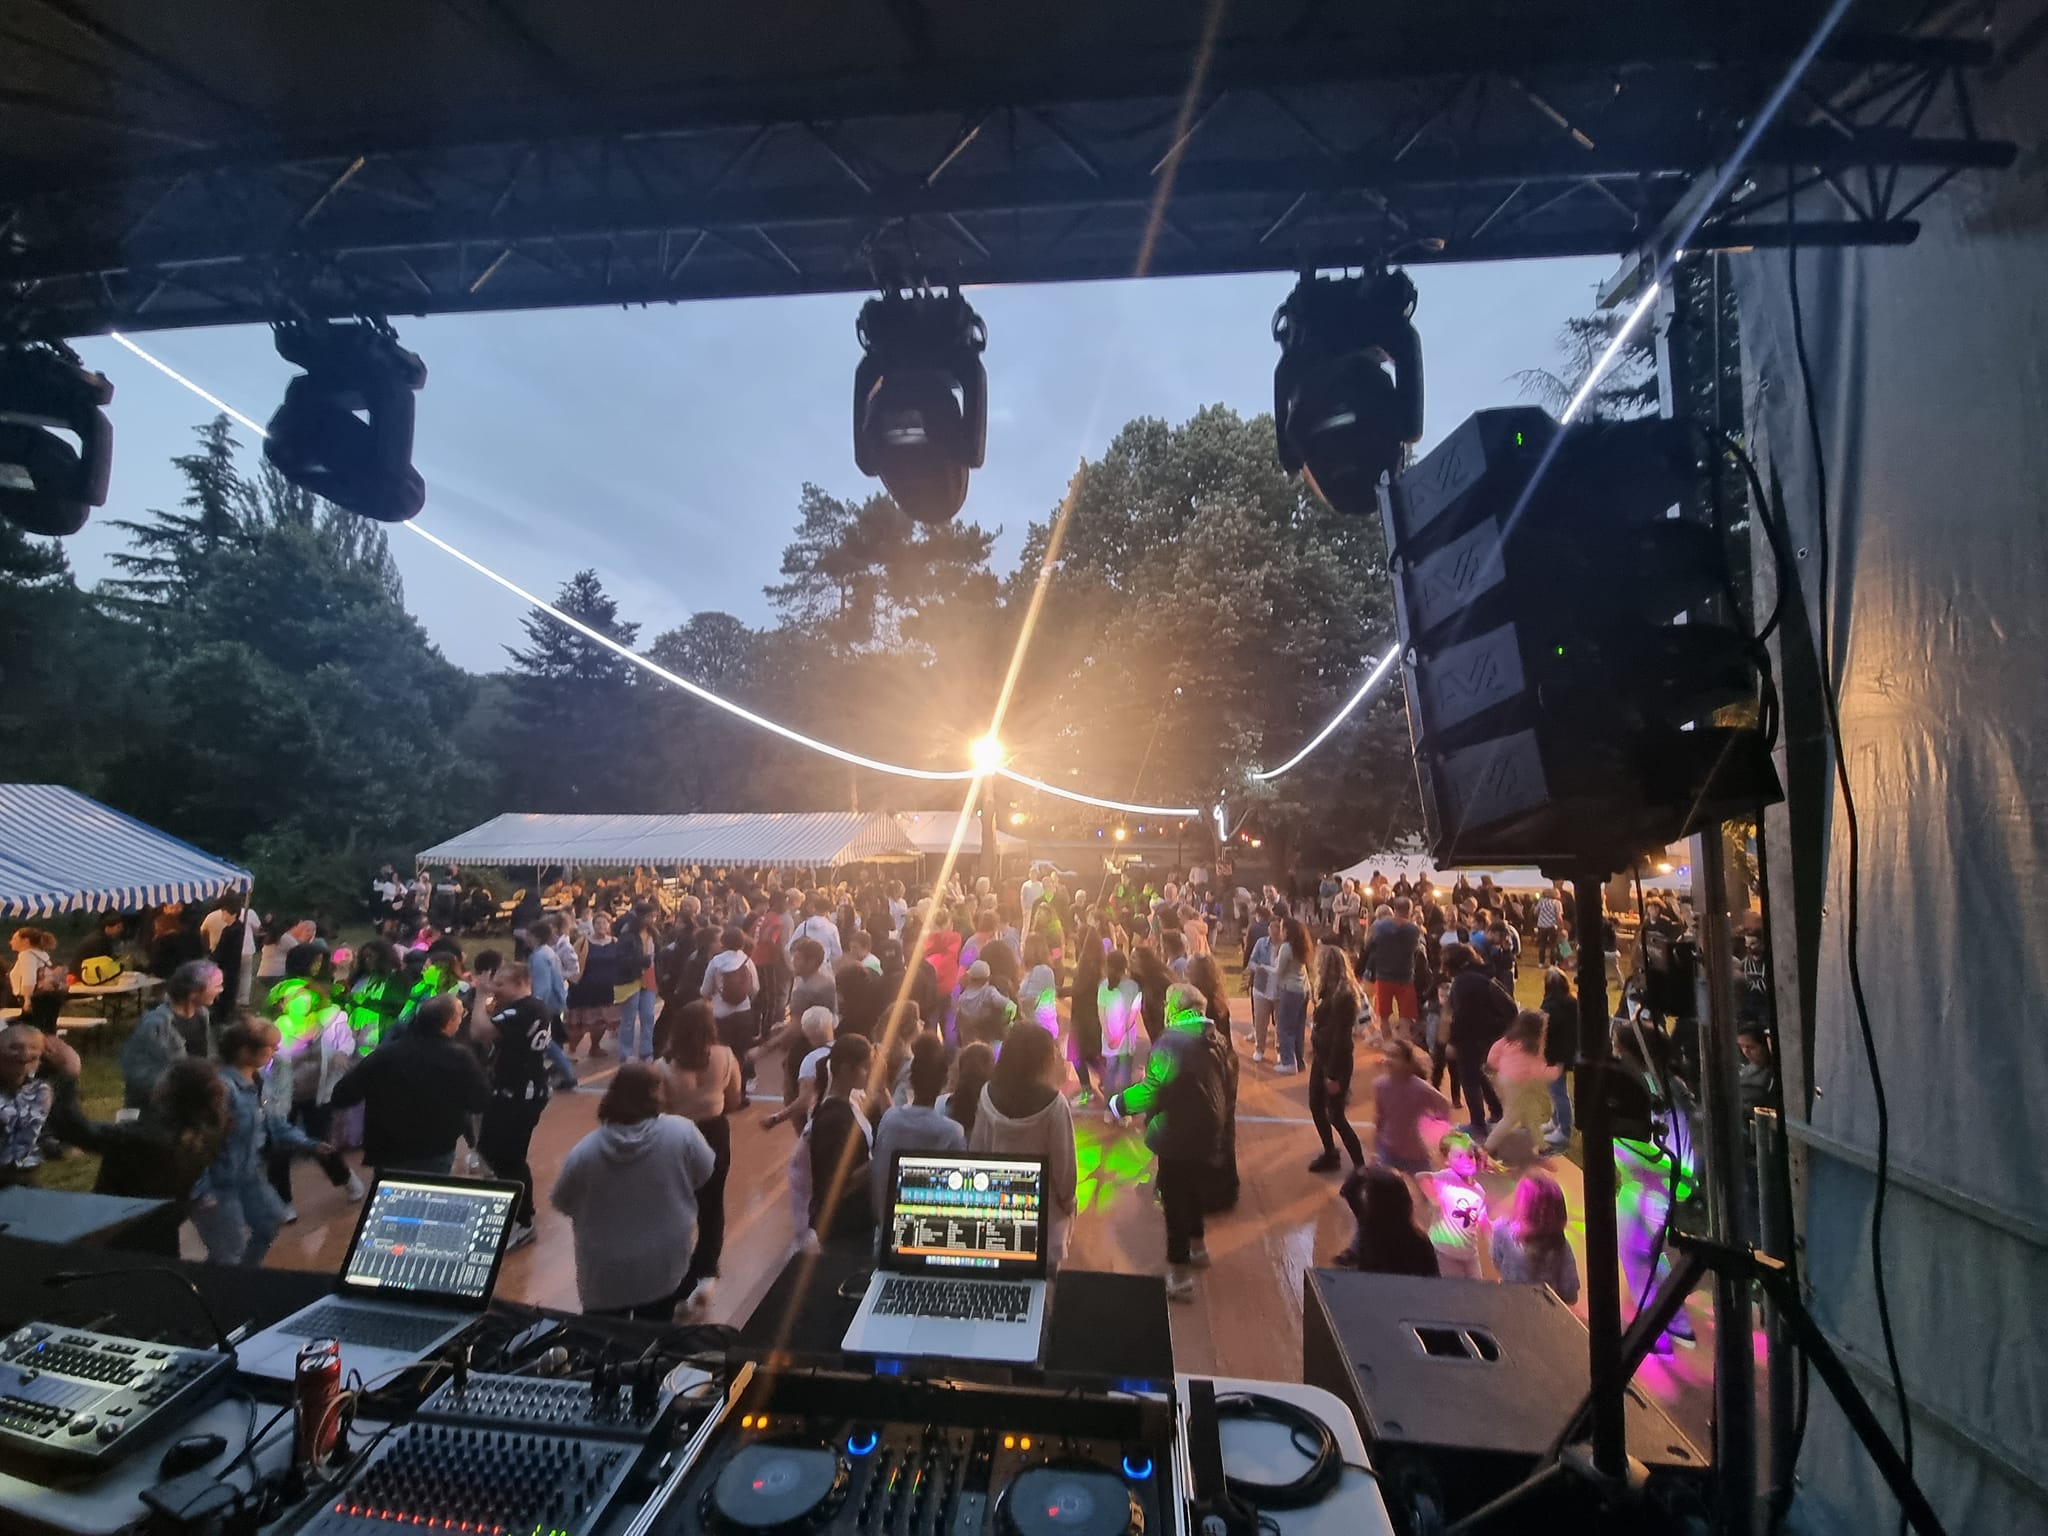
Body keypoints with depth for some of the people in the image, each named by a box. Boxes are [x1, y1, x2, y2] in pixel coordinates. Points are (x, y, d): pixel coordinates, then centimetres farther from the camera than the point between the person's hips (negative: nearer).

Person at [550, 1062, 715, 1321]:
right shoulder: (682, 1132, -21)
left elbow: (561, 1203, -1)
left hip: (603, 1275, 0)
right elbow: (704, 1175, -6)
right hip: (663, 1268, 0)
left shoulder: (583, 1152, -18)